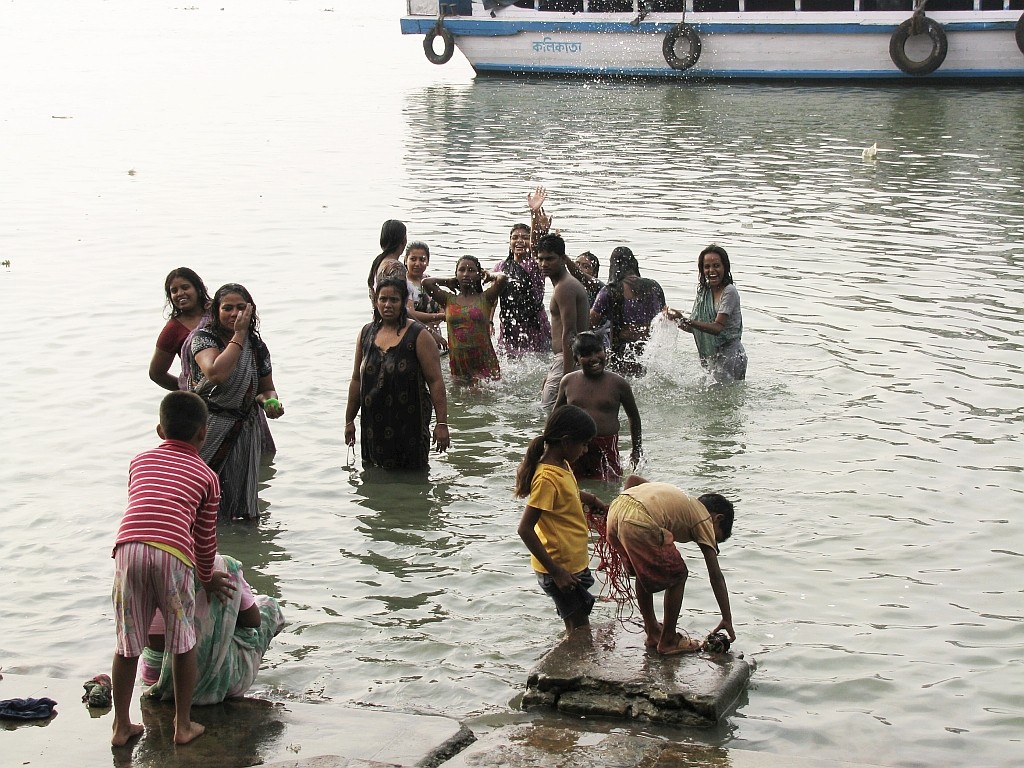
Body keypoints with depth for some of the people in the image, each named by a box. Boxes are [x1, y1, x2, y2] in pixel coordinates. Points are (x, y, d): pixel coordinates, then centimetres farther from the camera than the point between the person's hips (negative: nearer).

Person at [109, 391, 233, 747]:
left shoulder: (140, 461, 28)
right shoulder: (206, 475, 20)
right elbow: (206, 536, 22)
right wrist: (207, 577, 39)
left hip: (129, 545, 2)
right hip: (173, 552, -2)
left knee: (128, 642, 13)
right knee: (183, 641, 13)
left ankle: (121, 726, 20)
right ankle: (183, 724, 20)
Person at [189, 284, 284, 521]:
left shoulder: (256, 347, 6)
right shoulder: (203, 338, -7)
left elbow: (267, 389, 17)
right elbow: (216, 374, -27)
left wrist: (271, 403, -8)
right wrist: (239, 335, -18)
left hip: (243, 434, 4)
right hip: (207, 433, -4)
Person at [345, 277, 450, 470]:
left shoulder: (418, 336, -7)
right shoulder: (366, 333, 8)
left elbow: (435, 381, -10)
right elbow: (357, 380, 15)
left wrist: (442, 423, -15)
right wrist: (349, 421, 16)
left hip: (409, 423, -4)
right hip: (373, 423, 4)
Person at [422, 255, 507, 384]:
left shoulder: (485, 299, 3)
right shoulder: (449, 300, 9)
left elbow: (502, 277, -13)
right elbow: (426, 282, -2)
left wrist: (489, 276, 9)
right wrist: (449, 282, 12)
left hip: (485, 363, -2)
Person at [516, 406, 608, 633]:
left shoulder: (562, 466, 4)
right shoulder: (547, 478, -24)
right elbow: (525, 530, -27)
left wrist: (596, 502, 16)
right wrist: (556, 572, -26)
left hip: (573, 563, 9)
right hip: (560, 567, -9)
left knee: (578, 627, 17)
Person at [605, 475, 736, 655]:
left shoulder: (681, 500, 34)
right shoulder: (704, 519, 16)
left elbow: (632, 479, 29)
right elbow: (716, 576, 14)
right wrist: (727, 620, 19)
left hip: (615, 509, 8)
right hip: (639, 524, -8)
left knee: (644, 572, 29)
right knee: (677, 576, 13)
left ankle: (653, 633, 37)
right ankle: (668, 641, 20)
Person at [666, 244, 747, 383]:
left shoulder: (729, 292, -14)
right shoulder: (704, 292, 9)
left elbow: (718, 328, -22)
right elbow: (693, 328, 8)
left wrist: (688, 322, -32)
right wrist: (679, 319, -12)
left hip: (730, 357, -7)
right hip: (711, 358, 7)